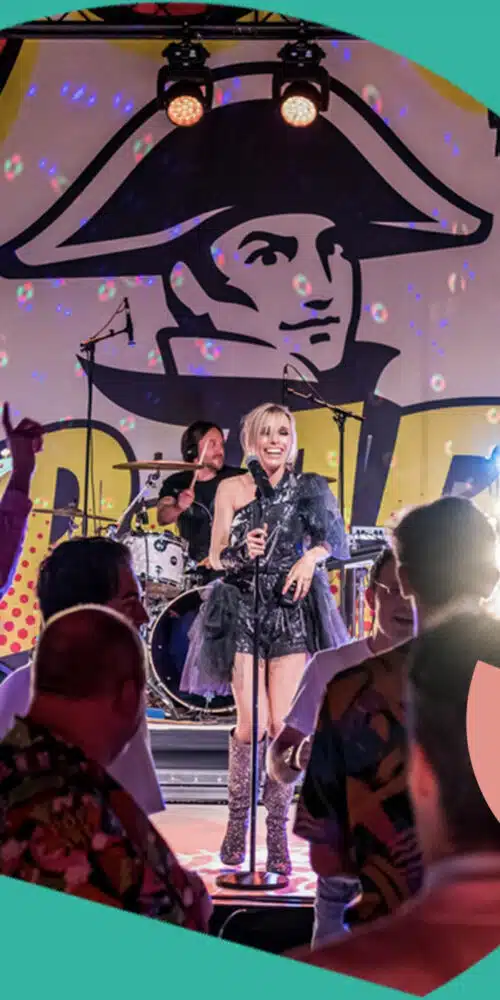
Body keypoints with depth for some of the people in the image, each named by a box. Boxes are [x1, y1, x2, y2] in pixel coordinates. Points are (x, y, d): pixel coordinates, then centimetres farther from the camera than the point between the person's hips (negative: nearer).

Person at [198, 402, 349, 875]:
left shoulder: (306, 489, 8)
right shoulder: (231, 489, 5)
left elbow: (329, 540, 6)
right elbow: (216, 557, 5)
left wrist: (310, 558, -15)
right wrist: (243, 550, -16)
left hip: (292, 611, 1)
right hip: (243, 611, -1)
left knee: (282, 724, -4)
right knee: (253, 724, -8)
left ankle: (278, 835, 9)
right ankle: (237, 820, 15)